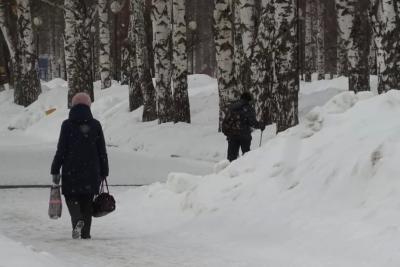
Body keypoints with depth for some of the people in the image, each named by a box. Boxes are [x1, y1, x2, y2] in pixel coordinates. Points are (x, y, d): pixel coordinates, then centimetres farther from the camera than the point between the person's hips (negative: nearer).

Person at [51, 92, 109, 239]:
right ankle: (86, 233, 10)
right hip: (91, 171, 2)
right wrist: (104, 172, 12)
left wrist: (55, 171, 0)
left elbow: (61, 150, -6)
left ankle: (78, 221, -19)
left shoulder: (67, 125, -6)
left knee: (71, 197, 9)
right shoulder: (95, 125, 1)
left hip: (71, 171, -2)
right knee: (87, 200, 13)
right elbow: (102, 152, 4)